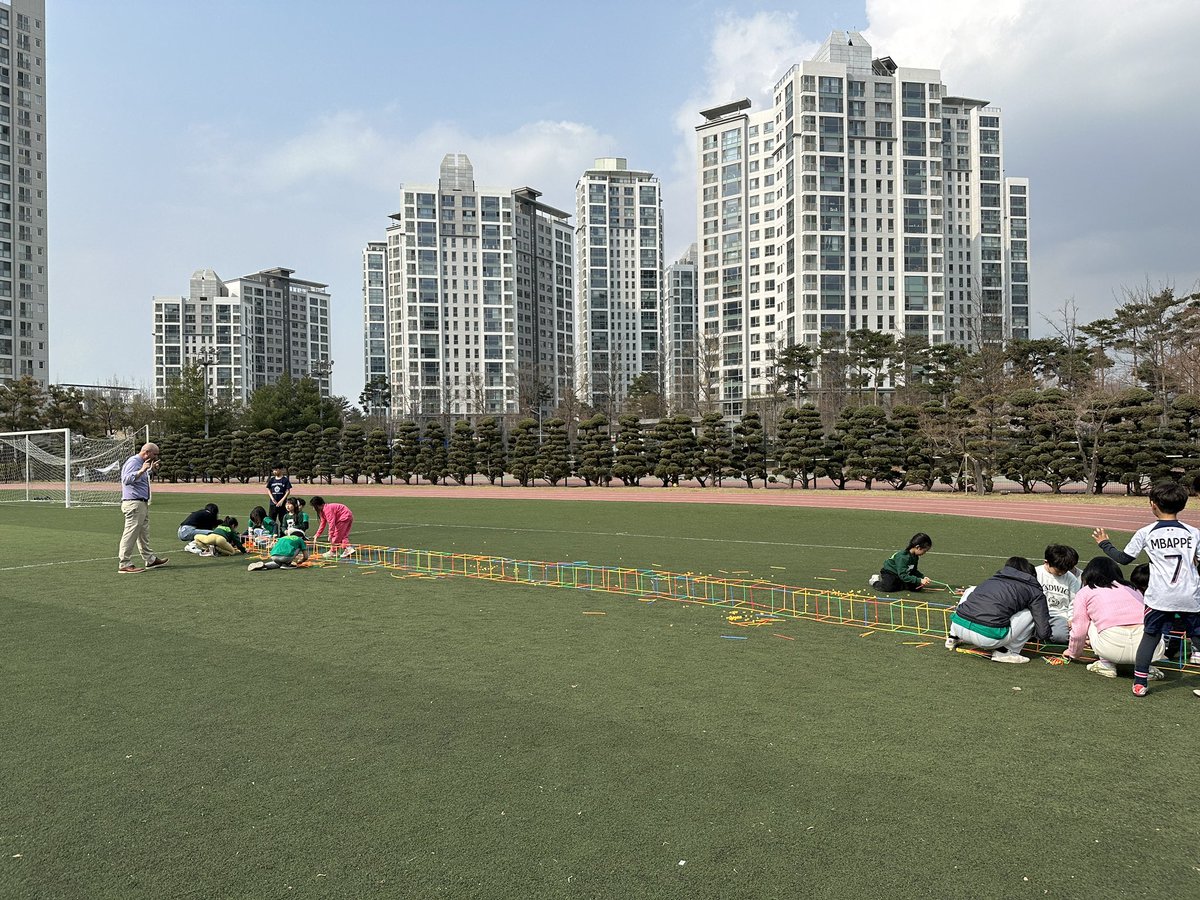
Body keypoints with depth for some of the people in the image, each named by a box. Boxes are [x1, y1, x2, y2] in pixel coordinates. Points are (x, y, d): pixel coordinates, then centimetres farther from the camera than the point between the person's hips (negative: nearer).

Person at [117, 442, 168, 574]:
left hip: (142, 503, 11)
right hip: (133, 503, -11)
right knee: (130, 534, -10)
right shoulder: (133, 462, -14)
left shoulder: (141, 463, 17)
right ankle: (124, 564, -8)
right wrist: (142, 470, -36)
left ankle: (150, 559, 28)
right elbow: (127, 479, -29)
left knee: (144, 534, 18)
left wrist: (151, 470, 26)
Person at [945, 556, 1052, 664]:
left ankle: (953, 638, 31)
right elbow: (1043, 633, 10)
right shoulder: (1034, 591, 12)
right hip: (988, 637, -5)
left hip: (958, 627, 5)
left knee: (970, 591, 36)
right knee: (1033, 614, 14)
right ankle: (1004, 651, 6)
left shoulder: (993, 579, 26)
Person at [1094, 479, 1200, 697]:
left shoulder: (1146, 533, 0)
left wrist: (1104, 544, 24)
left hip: (1159, 598, -1)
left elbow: (1123, 558, 9)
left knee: (1150, 636, 11)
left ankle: (1139, 683, 9)